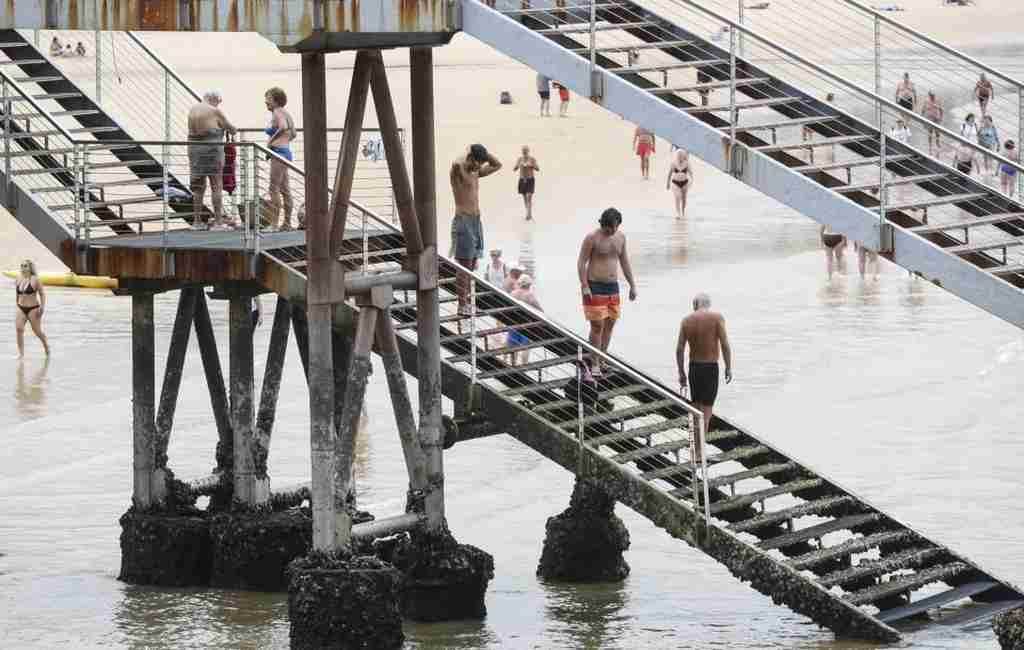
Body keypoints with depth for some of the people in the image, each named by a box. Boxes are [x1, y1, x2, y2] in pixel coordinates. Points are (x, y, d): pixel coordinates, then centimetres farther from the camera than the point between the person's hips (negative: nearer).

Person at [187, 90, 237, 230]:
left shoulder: (192, 110, 10)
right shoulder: (215, 111, -8)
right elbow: (230, 128, 1)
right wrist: (234, 130, 26)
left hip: (194, 148, 6)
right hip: (212, 148, -6)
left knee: (198, 186, 12)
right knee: (217, 185, 0)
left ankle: (197, 221, 13)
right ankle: (218, 221, -3)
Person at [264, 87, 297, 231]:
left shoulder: (277, 113, -12)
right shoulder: (286, 114, 16)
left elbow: (283, 127, -30)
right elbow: (292, 134, 25)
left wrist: (271, 141, -21)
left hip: (278, 153, -10)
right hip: (286, 152, 10)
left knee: (274, 189, -10)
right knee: (285, 190, 12)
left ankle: (274, 223, -12)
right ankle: (287, 223, 16)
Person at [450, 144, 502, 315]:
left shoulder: (475, 173, 14)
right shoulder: (458, 171, -11)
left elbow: (497, 165, 23)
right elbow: (457, 164, -36)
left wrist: (483, 153, 8)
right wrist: (467, 153, -15)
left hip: (476, 222, 8)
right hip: (463, 222, -8)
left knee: (472, 265, 11)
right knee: (464, 266, -8)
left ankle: (467, 302, 17)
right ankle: (462, 306, -6)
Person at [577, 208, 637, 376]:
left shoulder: (620, 237, 9)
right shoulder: (592, 238, -10)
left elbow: (625, 262, 18)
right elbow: (581, 263, -10)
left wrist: (632, 285, 16)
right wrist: (584, 286, -18)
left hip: (613, 287, 6)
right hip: (595, 287, -6)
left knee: (609, 324, 8)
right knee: (597, 326, -8)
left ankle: (603, 361, 18)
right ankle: (594, 365, -2)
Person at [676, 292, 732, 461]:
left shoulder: (687, 321, 2)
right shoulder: (717, 318, -8)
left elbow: (679, 349, -1)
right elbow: (725, 345, -14)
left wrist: (681, 373, 7)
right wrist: (729, 367, -4)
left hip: (693, 367, 4)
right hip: (711, 367, -4)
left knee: (697, 408, 16)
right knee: (706, 410, -1)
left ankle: (697, 446, 22)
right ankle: (699, 452, -5)